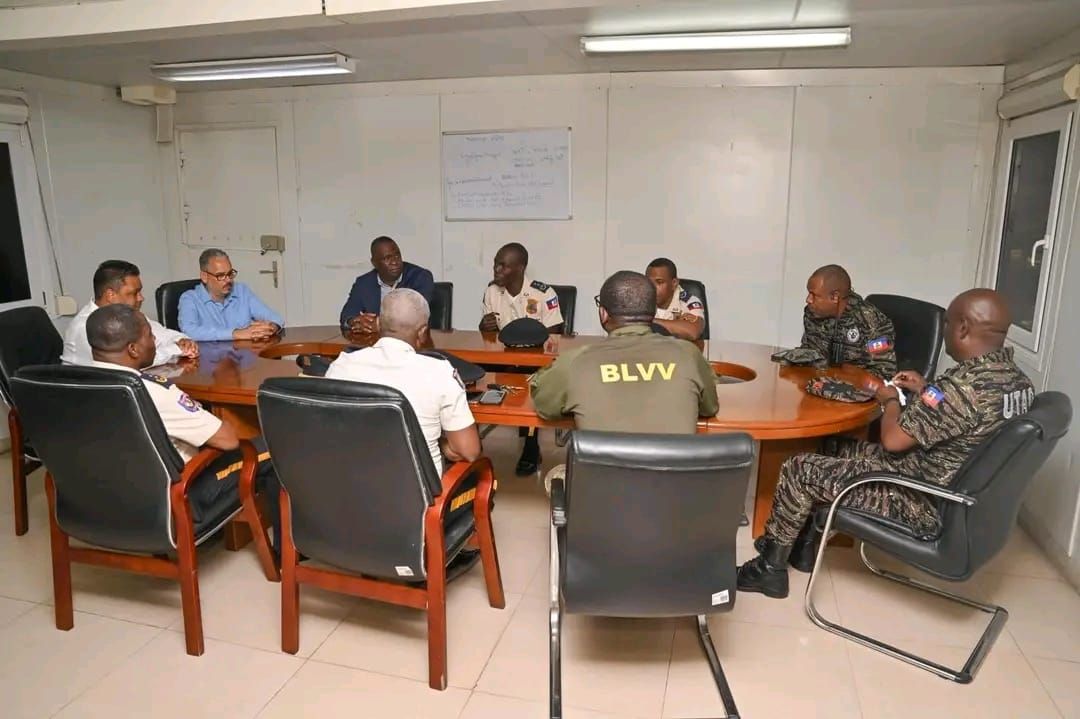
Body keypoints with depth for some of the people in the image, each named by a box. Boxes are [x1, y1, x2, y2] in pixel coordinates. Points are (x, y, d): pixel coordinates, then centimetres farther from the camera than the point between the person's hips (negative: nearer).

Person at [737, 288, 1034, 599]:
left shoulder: (966, 384, -29)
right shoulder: (1016, 378, 2)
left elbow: (892, 439, -24)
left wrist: (891, 401, -5)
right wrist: (927, 392, 13)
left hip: (924, 504, -10)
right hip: (956, 495, 10)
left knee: (799, 469, -4)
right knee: (837, 448, 20)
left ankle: (770, 568, 13)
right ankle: (802, 544, 28)